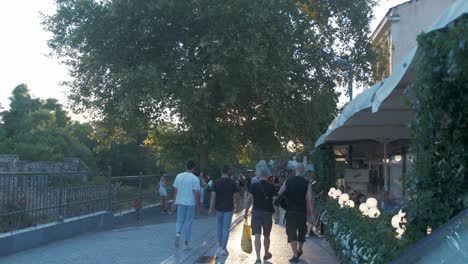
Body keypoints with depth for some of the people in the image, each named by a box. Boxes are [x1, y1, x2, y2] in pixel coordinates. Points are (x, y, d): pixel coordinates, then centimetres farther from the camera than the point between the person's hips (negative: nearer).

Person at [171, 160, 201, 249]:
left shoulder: (179, 176, 1)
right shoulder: (195, 179, -10)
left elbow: (175, 190, 4)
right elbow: (197, 193, -11)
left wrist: (174, 202, 12)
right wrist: (198, 206, -4)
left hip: (180, 202, 2)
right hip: (191, 203, -2)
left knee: (179, 220, 13)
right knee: (188, 222, 8)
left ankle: (177, 233, -15)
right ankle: (186, 243, 12)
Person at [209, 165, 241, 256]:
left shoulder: (216, 183, -3)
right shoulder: (232, 183, -7)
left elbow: (213, 196, -7)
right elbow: (237, 196, -4)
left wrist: (211, 208, -4)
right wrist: (236, 205, 13)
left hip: (219, 208, 2)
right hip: (228, 208, -2)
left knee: (220, 226, 17)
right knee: (226, 228, 1)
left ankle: (220, 246, 26)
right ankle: (223, 248, -1)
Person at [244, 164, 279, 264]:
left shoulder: (254, 186, -3)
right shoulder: (271, 187, -3)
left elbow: (249, 200, -5)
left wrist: (246, 212, 5)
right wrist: (277, 215, -5)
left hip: (256, 212, -1)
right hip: (267, 213, 1)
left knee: (257, 236, -5)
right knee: (266, 236, 18)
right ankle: (266, 254, 38)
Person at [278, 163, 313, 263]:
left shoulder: (288, 181, 0)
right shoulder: (307, 183, -5)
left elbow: (279, 193, -3)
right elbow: (309, 200, -9)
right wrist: (311, 215, -6)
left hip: (291, 211, 0)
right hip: (302, 212, 1)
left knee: (291, 232, 3)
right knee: (301, 231, 19)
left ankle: (295, 255, -7)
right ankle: (299, 251, 37)